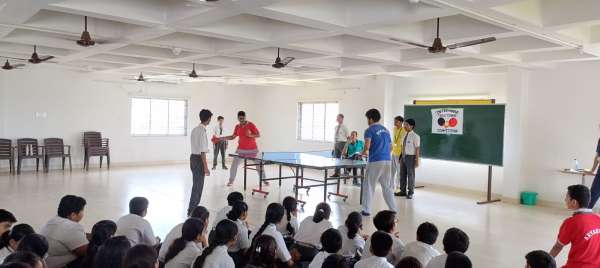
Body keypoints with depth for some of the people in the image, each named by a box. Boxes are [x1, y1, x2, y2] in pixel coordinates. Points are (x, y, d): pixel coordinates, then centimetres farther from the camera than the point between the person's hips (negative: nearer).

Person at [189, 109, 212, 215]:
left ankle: (193, 208, 32)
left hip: (193, 157, 9)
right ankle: (191, 210, 8)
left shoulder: (195, 129, 8)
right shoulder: (203, 132, -19)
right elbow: (202, 151, -21)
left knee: (196, 184, 20)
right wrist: (206, 167, -18)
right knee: (198, 186, 1)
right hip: (199, 159, -9)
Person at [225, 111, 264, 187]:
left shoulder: (251, 125, -10)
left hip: (253, 149, -2)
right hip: (241, 149, 2)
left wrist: (250, 135, -28)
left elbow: (258, 135, -10)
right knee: (234, 165, -4)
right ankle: (231, 181, 11)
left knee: (259, 165, 4)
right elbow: (232, 137, 9)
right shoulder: (237, 127, 2)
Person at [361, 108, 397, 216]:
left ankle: (366, 210, 9)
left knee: (369, 186, 5)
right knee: (387, 187, 13)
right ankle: (393, 210, 13)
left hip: (375, 162, -6)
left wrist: (364, 152, 3)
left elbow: (367, 146, -16)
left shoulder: (369, 130, -5)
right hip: (387, 161, 6)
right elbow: (390, 147, 19)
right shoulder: (385, 130, 16)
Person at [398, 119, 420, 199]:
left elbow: (417, 149, -14)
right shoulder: (405, 135, 8)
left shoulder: (415, 136, -13)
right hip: (403, 156, 7)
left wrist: (417, 161, -16)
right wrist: (401, 157, 12)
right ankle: (403, 191, 27)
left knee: (410, 175, 4)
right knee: (402, 174, 13)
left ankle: (410, 193, 16)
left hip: (411, 157, -7)